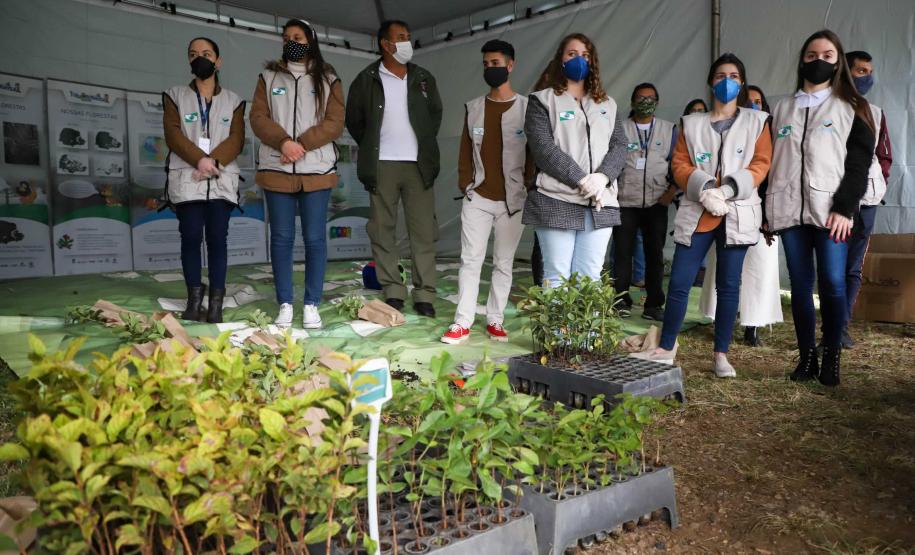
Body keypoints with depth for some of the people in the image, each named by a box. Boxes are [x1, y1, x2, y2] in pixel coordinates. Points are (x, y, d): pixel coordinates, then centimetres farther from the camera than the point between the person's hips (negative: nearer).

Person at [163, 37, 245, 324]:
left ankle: (216, 303, -3)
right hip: (186, 178, 0)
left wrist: (214, 162, -14)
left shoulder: (233, 101, 16)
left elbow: (236, 139, 3)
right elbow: (173, 135, 1)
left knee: (217, 238, -4)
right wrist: (200, 160, -16)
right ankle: (194, 299, 1)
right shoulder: (175, 96, 15)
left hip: (222, 180, 0)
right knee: (191, 237, -5)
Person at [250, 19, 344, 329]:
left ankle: (312, 305, 8)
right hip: (276, 170, 1)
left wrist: (303, 144, -14)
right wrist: (284, 142, -15)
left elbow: (335, 123, -1)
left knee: (315, 238, -1)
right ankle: (285, 305, 11)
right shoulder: (269, 77, 13)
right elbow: (258, 118, 3)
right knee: (281, 238, 3)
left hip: (316, 170, -1)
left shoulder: (328, 80, 9)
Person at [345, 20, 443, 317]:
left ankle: (424, 295, 3)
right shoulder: (366, 80, 3)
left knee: (423, 230, -2)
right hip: (382, 165, -1)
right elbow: (354, 120, 11)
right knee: (382, 230, 1)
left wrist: (425, 145, 13)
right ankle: (393, 292, 10)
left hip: (418, 164, 1)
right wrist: (372, 149, 8)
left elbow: (436, 113, 21)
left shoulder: (424, 78, 10)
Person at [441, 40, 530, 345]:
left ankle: (495, 320, 14)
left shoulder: (528, 107, 2)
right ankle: (462, 322, 1)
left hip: (513, 199, -2)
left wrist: (529, 192, -4)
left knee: (503, 263, 5)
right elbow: (465, 150, 13)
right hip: (477, 198, 2)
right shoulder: (473, 107, 11)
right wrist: (465, 183, 2)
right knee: (470, 260, -1)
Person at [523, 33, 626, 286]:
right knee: (557, 278, -4)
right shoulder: (542, 100, 6)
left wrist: (603, 177, -11)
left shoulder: (607, 105, 21)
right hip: (557, 202, -4)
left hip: (600, 204, 4)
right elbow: (543, 148, -8)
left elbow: (619, 146, 10)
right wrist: (581, 179, -15)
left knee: (590, 280, 2)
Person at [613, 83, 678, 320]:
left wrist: (671, 192, -2)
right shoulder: (620, 128, 7)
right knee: (622, 253, -1)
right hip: (625, 202, -1)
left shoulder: (669, 129, 11)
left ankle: (653, 305, 9)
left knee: (655, 254, 2)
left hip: (656, 203, 1)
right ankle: (621, 301, 8)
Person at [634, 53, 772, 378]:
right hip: (697, 213, 1)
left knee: (728, 285, 3)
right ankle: (666, 348, 8)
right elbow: (679, 165, 5)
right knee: (679, 282, -4)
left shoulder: (756, 122, 12)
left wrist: (729, 189, -15)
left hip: (737, 214, 0)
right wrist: (705, 189, -13)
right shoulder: (692, 123, 15)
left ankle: (721, 354, 12)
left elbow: (761, 164, 1)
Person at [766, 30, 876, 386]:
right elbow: (769, 161, 15)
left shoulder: (852, 107, 8)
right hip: (789, 211, 3)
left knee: (833, 283, -7)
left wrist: (844, 208, -13)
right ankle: (806, 357, 11)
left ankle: (831, 357, 5)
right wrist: (767, 211, 8)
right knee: (800, 284, 4)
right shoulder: (783, 109, 18)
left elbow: (859, 162, -1)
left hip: (830, 210, -3)